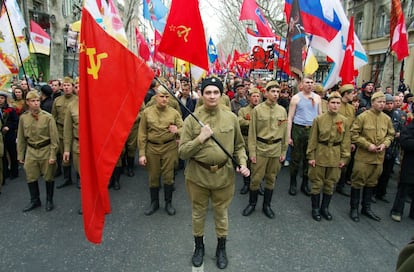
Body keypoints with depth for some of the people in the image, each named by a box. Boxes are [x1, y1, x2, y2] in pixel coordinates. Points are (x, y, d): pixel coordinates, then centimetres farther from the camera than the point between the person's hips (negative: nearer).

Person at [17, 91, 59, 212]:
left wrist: (53, 155, -12)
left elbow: (54, 138, -10)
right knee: (30, 177, 11)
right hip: (31, 151, 3)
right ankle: (34, 200, 31)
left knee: (49, 177, 8)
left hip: (45, 150, -3)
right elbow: (21, 138, 8)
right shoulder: (23, 117, 0)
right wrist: (20, 155, 9)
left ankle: (49, 200, 28)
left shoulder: (47, 117, -12)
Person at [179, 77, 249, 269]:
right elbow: (182, 152, -10)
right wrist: (200, 138, -22)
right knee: (198, 213, 18)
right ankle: (199, 246, 42)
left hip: (223, 174, 1)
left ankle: (221, 248, 40)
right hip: (197, 175, -1)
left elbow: (239, 146, 8)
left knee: (221, 213, 18)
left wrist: (243, 163, -8)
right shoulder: (192, 119, -9)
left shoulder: (231, 118, -3)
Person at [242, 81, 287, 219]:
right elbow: (252, 132, -4)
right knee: (256, 178, 3)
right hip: (260, 148, -3)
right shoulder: (257, 109, -5)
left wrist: (283, 152, 7)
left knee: (271, 179, 13)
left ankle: (267, 205, 29)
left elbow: (284, 132, 9)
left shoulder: (282, 110, 4)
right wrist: (252, 152, -7)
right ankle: (252, 203, 25)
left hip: (276, 149, 3)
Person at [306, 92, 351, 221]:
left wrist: (344, 158, 2)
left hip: (335, 156, 3)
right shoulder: (319, 119, -7)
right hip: (320, 154, -2)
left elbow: (346, 140, 4)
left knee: (330, 184, 12)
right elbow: (313, 139, -5)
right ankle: (315, 208, 21)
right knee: (317, 183, 6)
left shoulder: (344, 121, 0)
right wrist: (311, 156, -7)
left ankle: (325, 208, 29)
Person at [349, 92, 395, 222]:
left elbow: (390, 134, 16)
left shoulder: (387, 118, 6)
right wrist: (367, 145, -16)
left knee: (371, 183, 16)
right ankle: (354, 208, 15)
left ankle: (366, 208, 30)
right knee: (358, 182, 1)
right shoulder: (363, 116, -10)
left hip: (379, 157, 5)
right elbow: (354, 134, -10)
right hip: (363, 157, -5)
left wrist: (385, 144, -3)